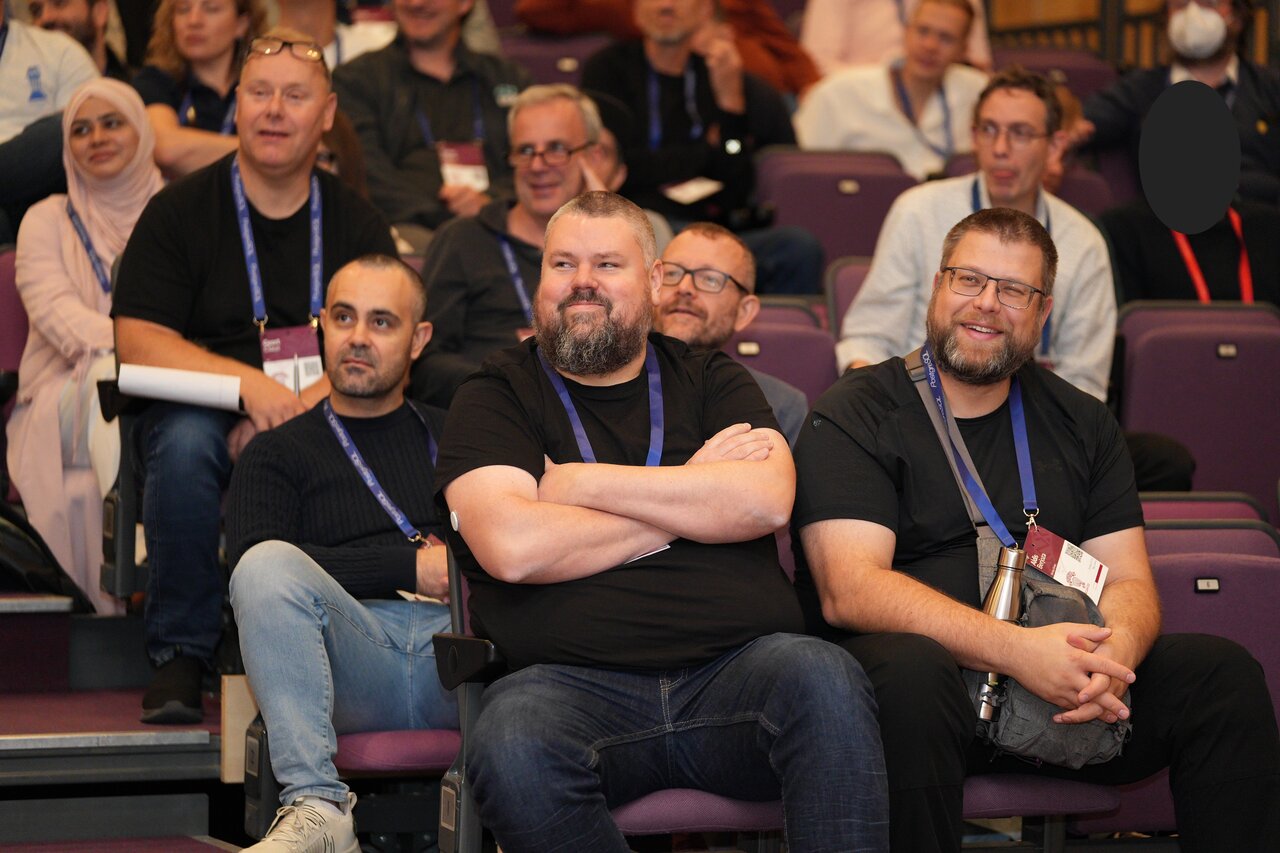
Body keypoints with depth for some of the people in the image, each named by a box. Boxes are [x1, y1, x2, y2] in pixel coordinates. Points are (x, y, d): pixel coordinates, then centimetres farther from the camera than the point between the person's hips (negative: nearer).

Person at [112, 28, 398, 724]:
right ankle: (178, 655, -22)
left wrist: (302, 404, -18)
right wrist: (249, 382, -21)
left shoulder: (356, 223, 12)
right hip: (199, 407, -1)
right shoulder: (180, 211, 5)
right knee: (186, 439, -37)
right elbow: (137, 342, -5)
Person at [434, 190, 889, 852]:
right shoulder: (496, 396, 12)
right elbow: (512, 548, -7)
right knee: (511, 744, -35)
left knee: (824, 681, -32)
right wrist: (692, 496, 1)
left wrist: (583, 483, -1)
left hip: (736, 665, 1)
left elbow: (766, 501, -2)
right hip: (571, 680, -1)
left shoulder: (713, 382, 19)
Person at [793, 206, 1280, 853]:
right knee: (910, 671, -39)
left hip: (1062, 689, 4)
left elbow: (1128, 581, 11)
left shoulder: (1081, 424, 18)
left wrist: (1112, 657, -16)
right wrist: (1014, 650, -25)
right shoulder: (852, 417, 1)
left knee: (1223, 672, -18)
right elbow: (847, 590, -12)